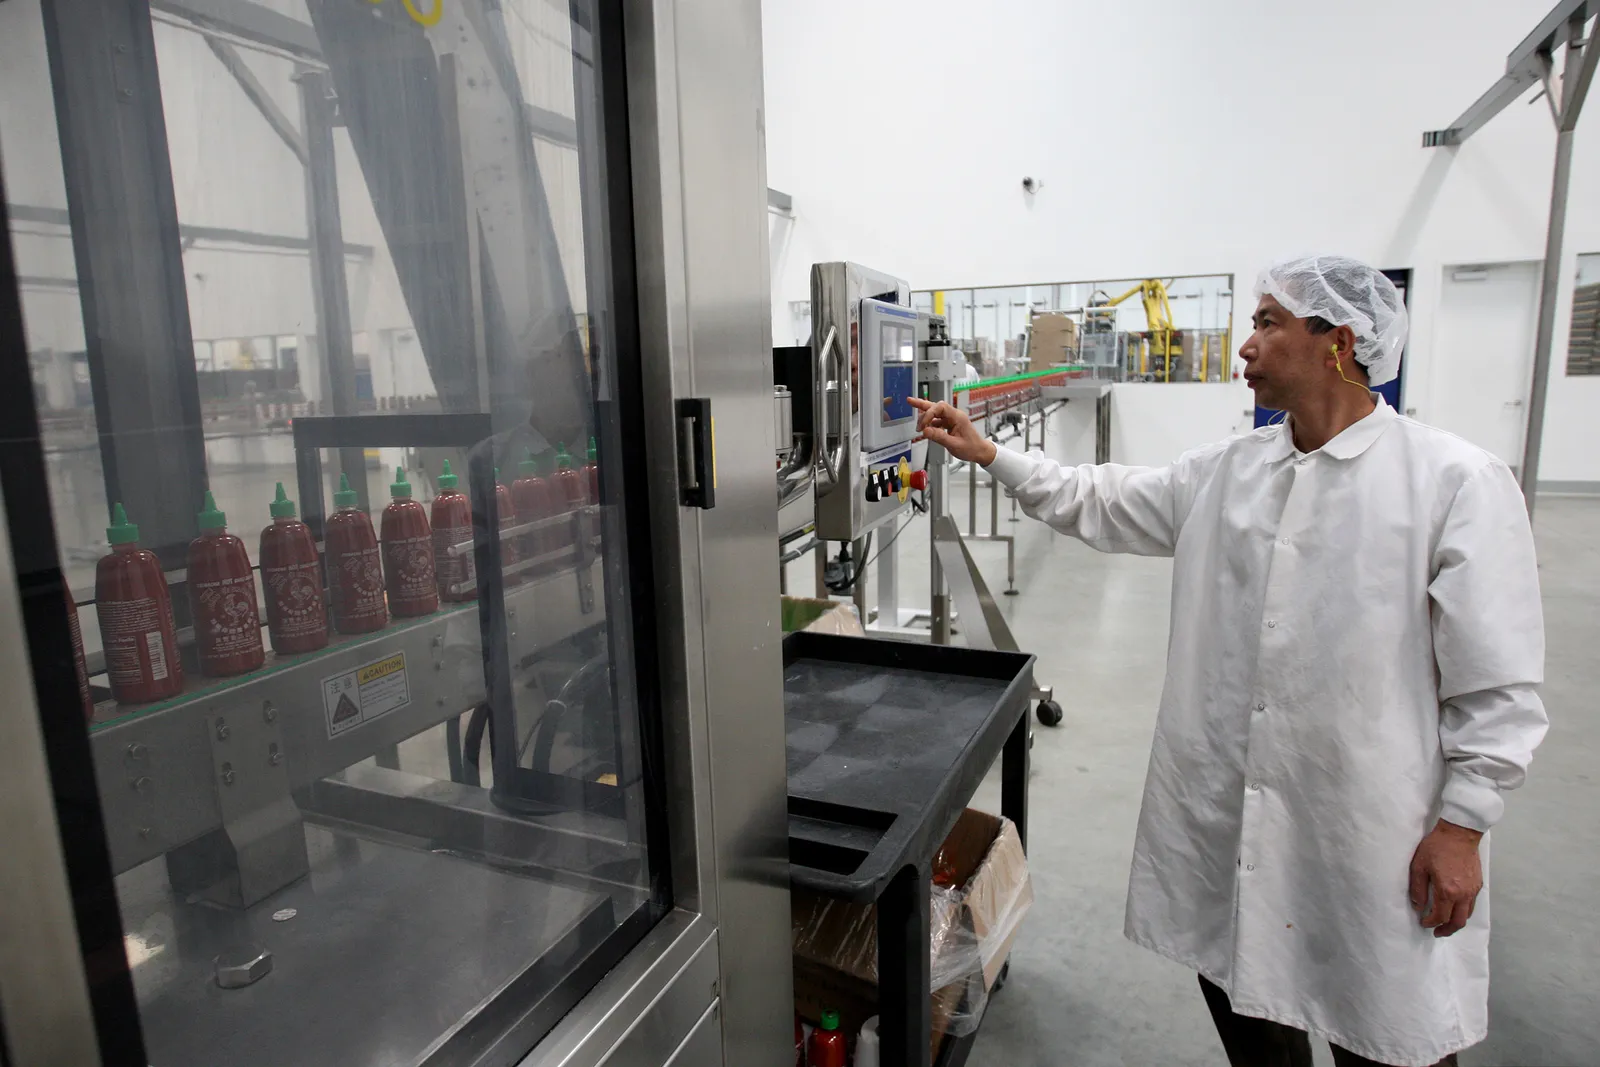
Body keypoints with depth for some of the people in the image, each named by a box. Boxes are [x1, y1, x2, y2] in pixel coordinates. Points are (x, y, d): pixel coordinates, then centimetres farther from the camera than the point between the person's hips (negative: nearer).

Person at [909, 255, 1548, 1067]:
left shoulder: (1457, 482, -10)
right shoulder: (1224, 473, 4)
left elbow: (1496, 684, -9)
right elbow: (1096, 504, 11)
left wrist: (1462, 827, -9)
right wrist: (985, 453, 6)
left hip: (1371, 825, -4)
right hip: (1225, 814, 5)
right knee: (1238, 986, 21)